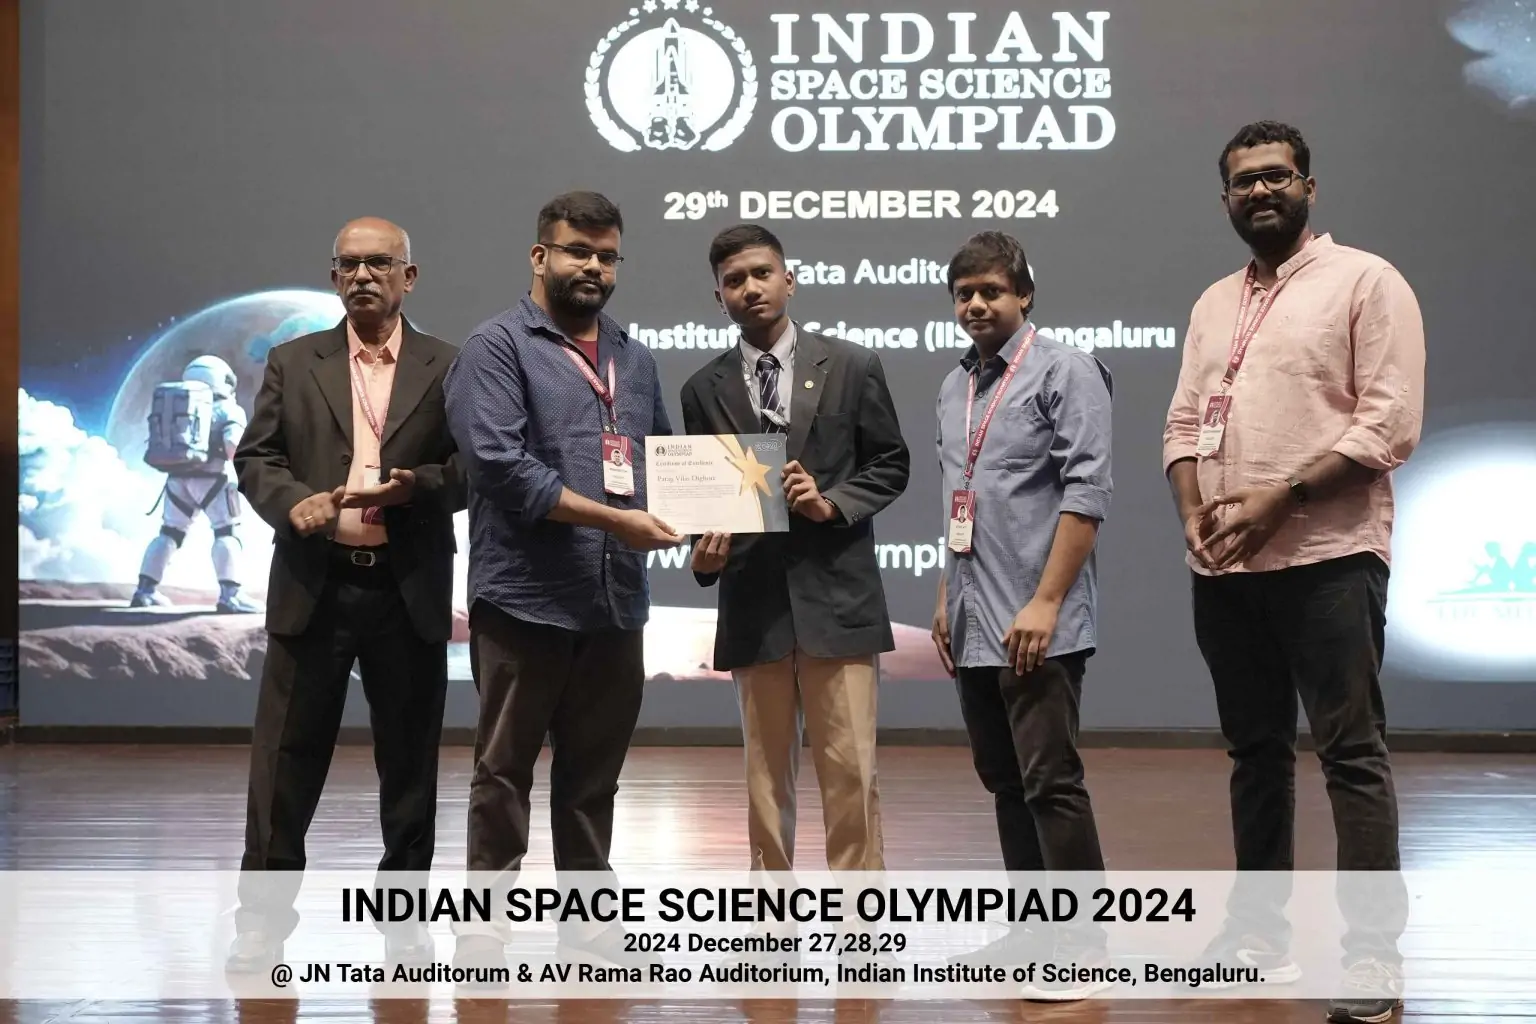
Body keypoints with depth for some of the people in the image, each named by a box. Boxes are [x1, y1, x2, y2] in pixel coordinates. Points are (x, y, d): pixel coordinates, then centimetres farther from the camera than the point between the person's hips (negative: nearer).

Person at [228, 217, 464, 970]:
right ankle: (263, 917, 8)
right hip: (313, 587, 0)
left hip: (409, 591, 0)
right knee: (285, 760, 1)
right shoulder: (292, 363, 9)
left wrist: (415, 486, -17)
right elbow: (255, 458, 4)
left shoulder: (448, 367, 6)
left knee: (410, 762, 7)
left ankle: (405, 918, 18)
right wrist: (293, 503, -15)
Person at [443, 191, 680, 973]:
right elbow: (500, 462, -16)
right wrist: (612, 519, -19)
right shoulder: (497, 347, -4)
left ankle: (587, 915, 20)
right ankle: (486, 921, 8)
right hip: (526, 599, -6)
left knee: (594, 772, 12)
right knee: (504, 769, 1)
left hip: (617, 601, 6)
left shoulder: (634, 360, 18)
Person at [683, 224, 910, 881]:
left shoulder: (851, 366, 4)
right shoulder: (705, 390, 9)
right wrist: (707, 548, -8)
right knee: (766, 775, 7)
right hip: (753, 602, 2)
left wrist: (832, 503, -10)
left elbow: (890, 465, 7)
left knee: (850, 770, -4)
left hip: (836, 593, -2)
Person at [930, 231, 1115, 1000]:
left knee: (1049, 781, -8)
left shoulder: (1063, 371, -7)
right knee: (1004, 782, 13)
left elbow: (1087, 491, -15)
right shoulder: (955, 387, 16)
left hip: (1034, 624, -8)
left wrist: (1045, 603, -19)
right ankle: (1031, 929, 21)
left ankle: (1083, 942, -1)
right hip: (973, 623, 8)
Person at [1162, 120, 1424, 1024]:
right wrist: (1194, 511, -2)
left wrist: (1281, 498, -17)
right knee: (1256, 750, 12)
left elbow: (1392, 423, -11)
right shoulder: (1215, 304, 17)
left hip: (1326, 557, -6)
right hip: (1223, 566, 7)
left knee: (1352, 752, -7)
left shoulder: (1365, 282, -3)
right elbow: (1183, 423, 17)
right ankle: (1259, 930, 20)